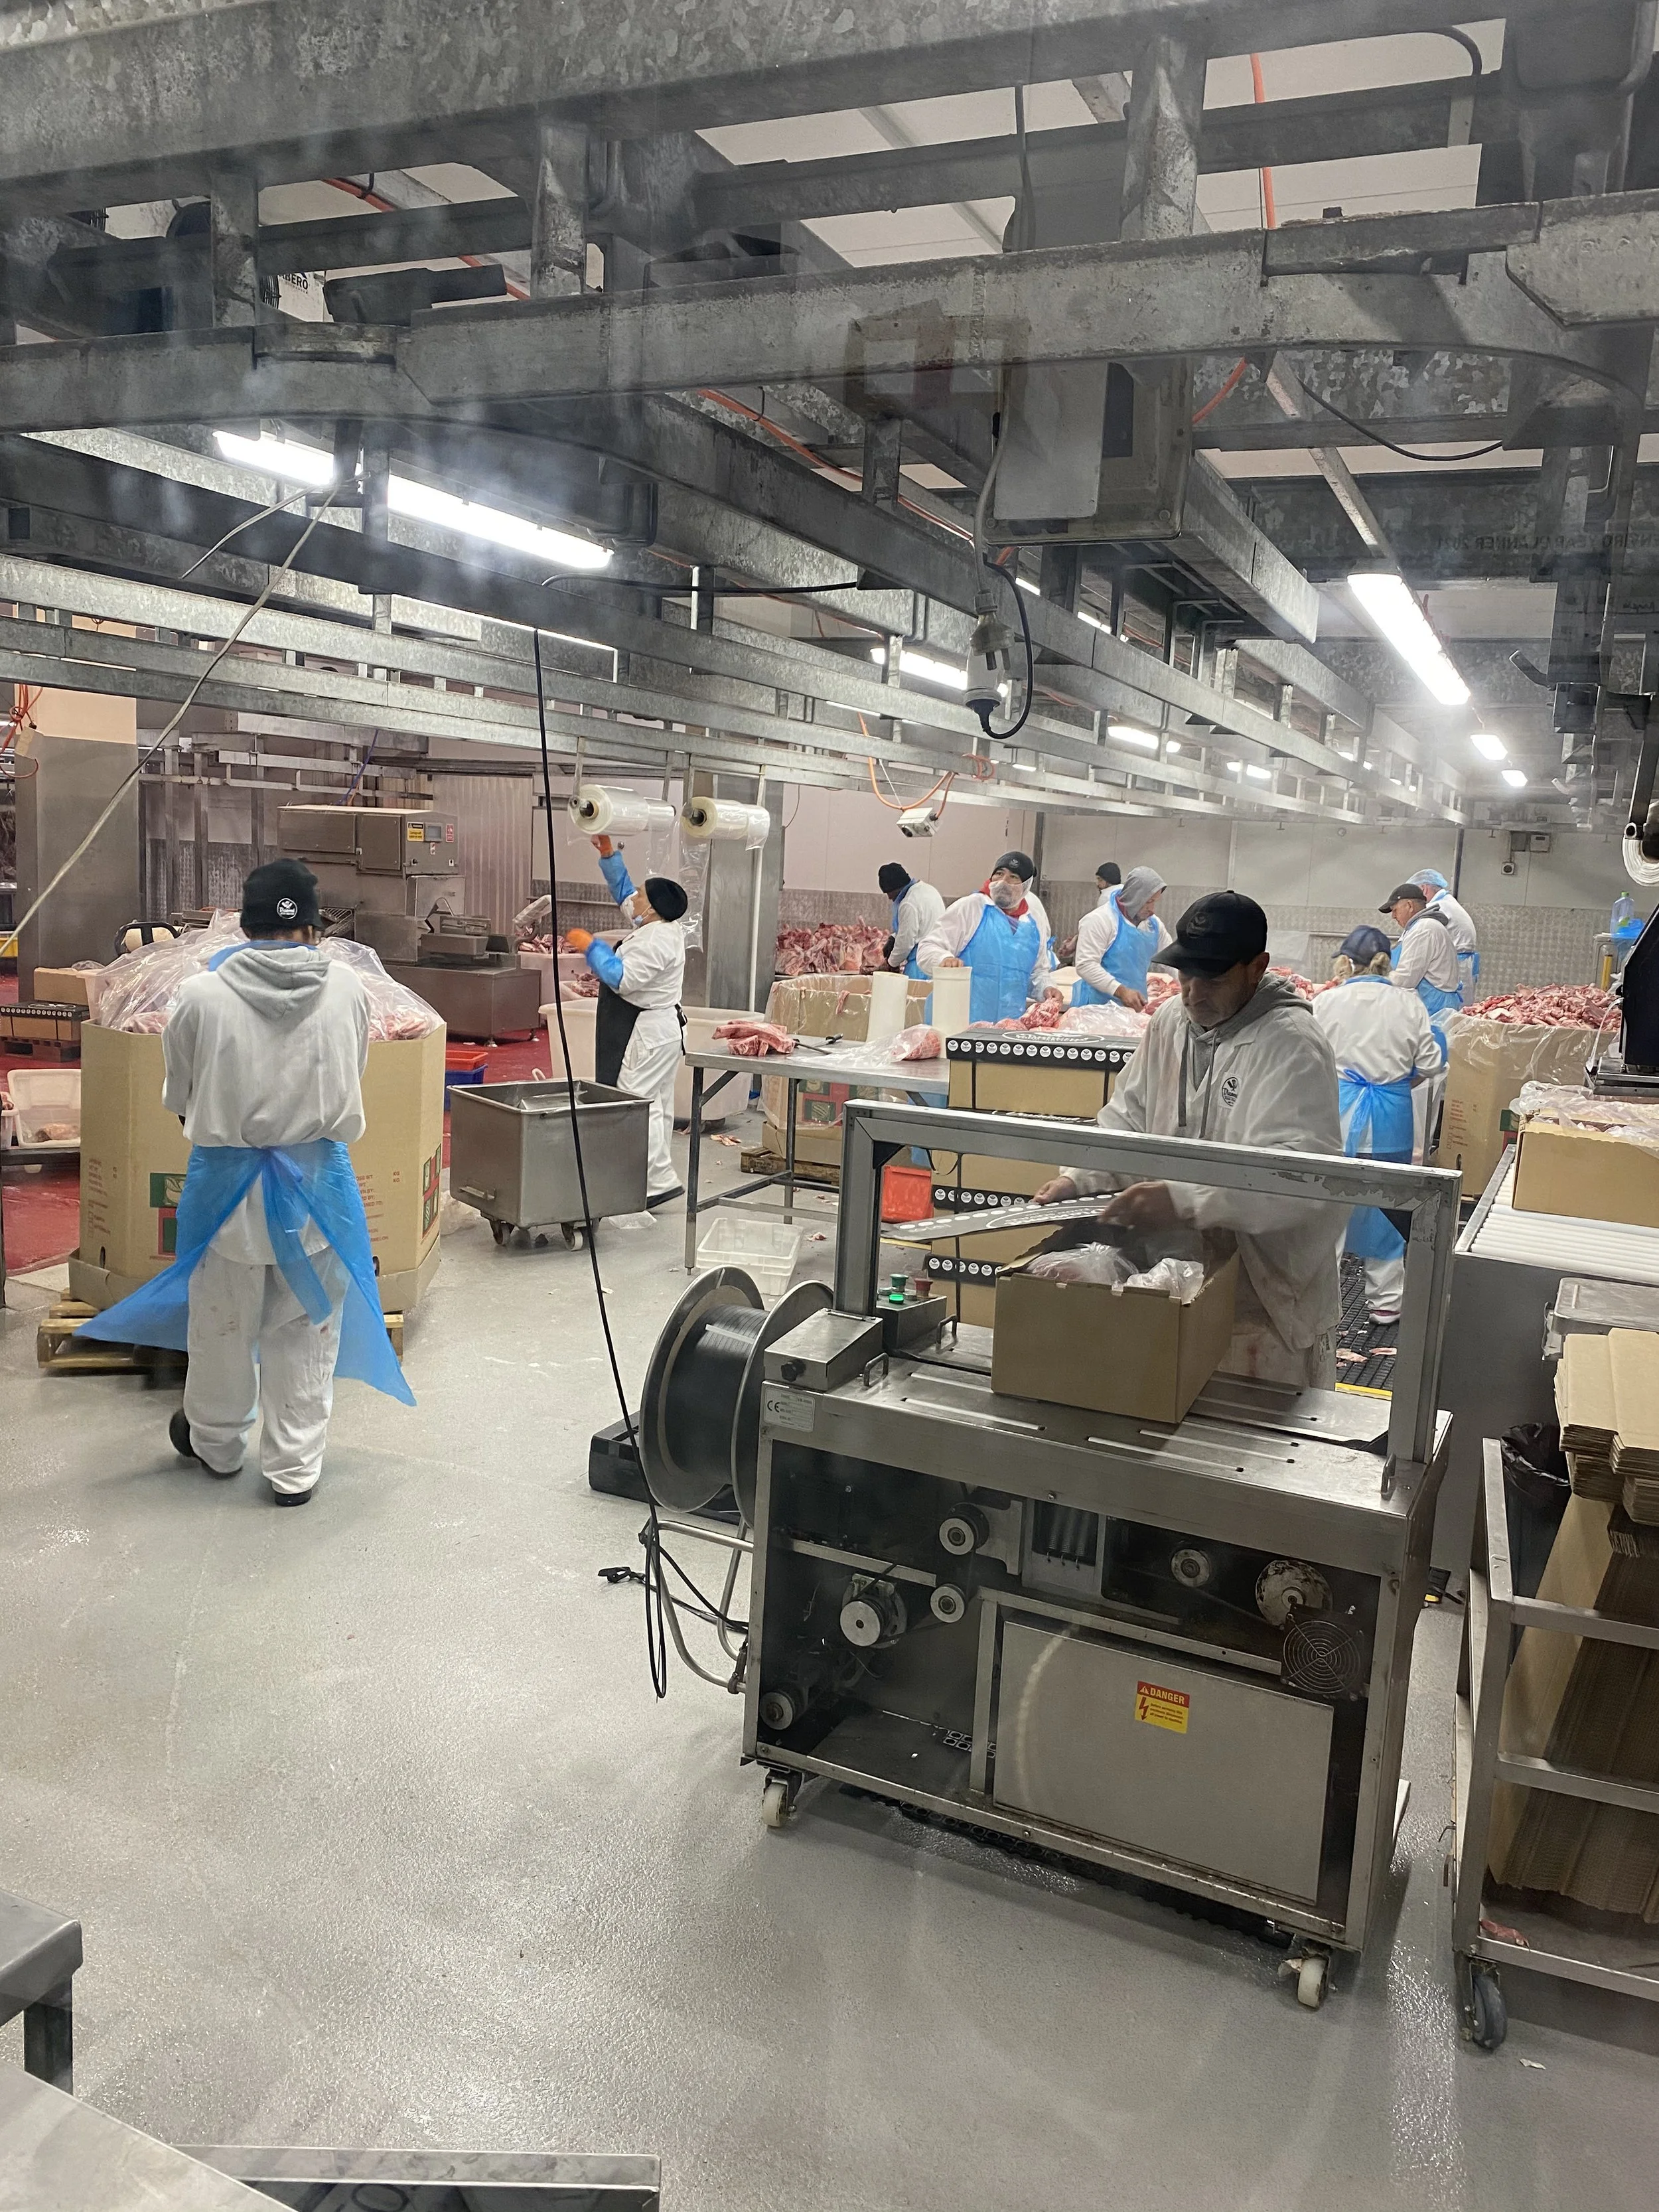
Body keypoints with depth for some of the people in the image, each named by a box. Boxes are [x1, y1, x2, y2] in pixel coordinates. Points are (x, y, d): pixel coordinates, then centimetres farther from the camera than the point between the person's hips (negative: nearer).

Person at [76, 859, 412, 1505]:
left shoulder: (202, 996, -12)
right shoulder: (345, 989, -8)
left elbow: (180, 1100, 2)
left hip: (227, 1181, 0)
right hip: (318, 1181, 1)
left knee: (222, 1324, 19)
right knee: (306, 1330, 13)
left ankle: (215, 1443, 40)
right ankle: (295, 1468, 22)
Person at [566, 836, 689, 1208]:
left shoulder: (655, 941, -20)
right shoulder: (661, 927, 10)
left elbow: (622, 978, -25)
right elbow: (623, 891, 22)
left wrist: (591, 947, -15)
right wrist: (609, 854, 16)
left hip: (646, 1033, -11)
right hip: (658, 1029, 11)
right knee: (656, 1107, 13)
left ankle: (660, 1181, -9)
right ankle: (658, 1179, 19)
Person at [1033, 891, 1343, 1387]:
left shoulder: (1293, 1046, -18)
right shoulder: (1170, 1021, 5)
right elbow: (1127, 1119, 14)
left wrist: (1185, 1201, -40)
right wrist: (1078, 1179, -3)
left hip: (1267, 1300, -6)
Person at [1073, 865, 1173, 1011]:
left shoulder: (1154, 924, 10)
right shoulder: (1099, 920, -13)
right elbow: (1086, 965, -21)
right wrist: (1121, 991, -28)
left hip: (1135, 1009, 6)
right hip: (1097, 1007, -6)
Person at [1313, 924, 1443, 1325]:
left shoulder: (1327, 1002, -7)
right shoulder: (1409, 1003, -3)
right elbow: (1428, 1064, 0)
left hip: (1339, 1112, -1)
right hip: (1392, 1118, 2)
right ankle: (1386, 1299, 21)